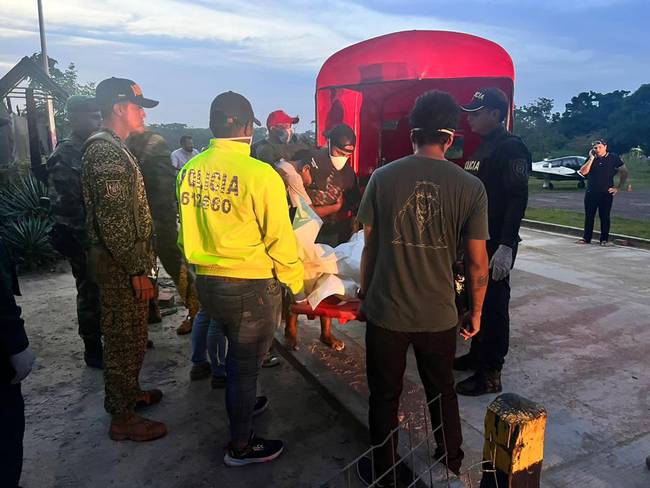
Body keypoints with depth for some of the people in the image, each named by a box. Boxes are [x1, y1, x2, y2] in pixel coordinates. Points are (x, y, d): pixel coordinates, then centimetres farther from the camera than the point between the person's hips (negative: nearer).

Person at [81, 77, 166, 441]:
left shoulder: (113, 147, 15)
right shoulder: (106, 151, -19)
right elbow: (113, 219, -25)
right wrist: (137, 270, -22)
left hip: (125, 261, 10)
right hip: (121, 265, -10)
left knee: (130, 336, 21)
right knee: (125, 339, 1)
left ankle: (128, 392, 39)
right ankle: (122, 418, 16)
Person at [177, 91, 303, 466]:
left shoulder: (191, 170, -1)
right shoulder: (259, 174, -20)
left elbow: (187, 229, 7)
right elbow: (280, 240, -15)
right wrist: (295, 280, 0)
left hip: (207, 281, 6)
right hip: (251, 286, -6)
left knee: (236, 352, 29)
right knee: (245, 364, 11)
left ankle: (242, 405, 51)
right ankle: (241, 447, 29)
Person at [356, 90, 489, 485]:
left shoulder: (383, 178, -8)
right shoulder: (471, 187, -9)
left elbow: (370, 247, -2)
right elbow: (478, 262, -5)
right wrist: (476, 312, 9)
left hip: (385, 311, 0)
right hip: (439, 315, 1)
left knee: (385, 397, 17)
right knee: (443, 394, 23)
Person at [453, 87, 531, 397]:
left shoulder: (511, 148, -13)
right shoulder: (481, 148, 16)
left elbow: (517, 198, -21)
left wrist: (506, 246, -27)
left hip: (496, 245, -9)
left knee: (493, 307, -1)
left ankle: (491, 374, 9)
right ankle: (477, 355, 33)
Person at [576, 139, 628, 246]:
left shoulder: (613, 158, 0)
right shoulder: (591, 158, 5)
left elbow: (624, 172, 6)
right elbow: (583, 172, -9)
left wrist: (618, 187, 3)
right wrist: (591, 159, -12)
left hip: (606, 193, -2)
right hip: (591, 192, 2)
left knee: (605, 216, 3)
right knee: (589, 216, 6)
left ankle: (604, 239, 12)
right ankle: (586, 238, 14)